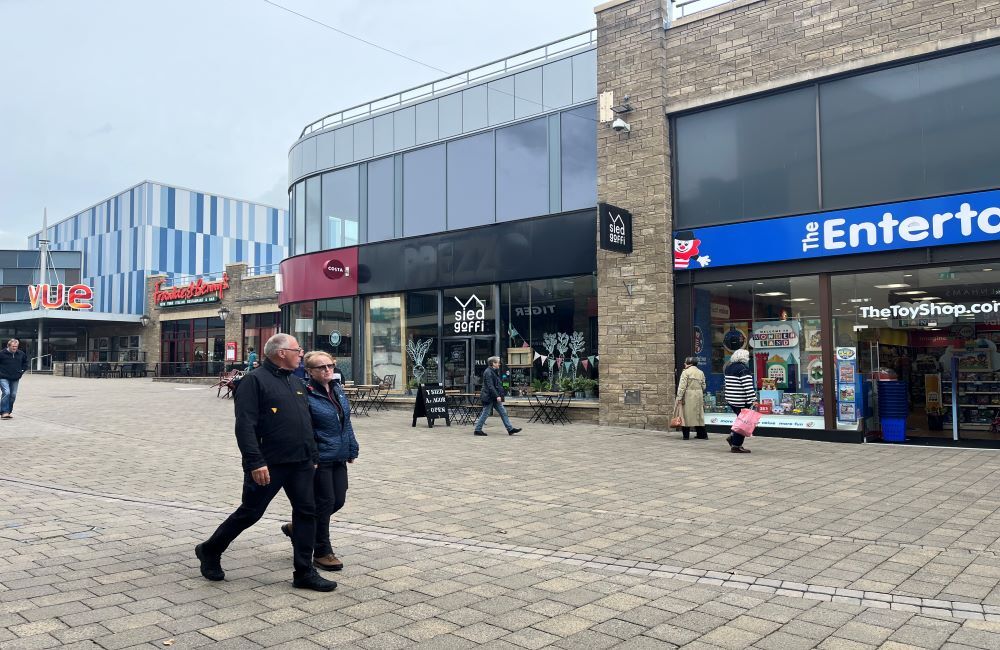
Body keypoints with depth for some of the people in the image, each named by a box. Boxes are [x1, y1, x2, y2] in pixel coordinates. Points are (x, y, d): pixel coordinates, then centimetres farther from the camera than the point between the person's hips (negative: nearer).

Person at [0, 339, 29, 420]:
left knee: (13, 394, 6)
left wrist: (23, 370, 13)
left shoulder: (21, 354, 5)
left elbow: (25, 361, 24)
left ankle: (9, 411, 18)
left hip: (15, 379, 5)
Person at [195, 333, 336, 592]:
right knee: (250, 513, 5)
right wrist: (255, 462, -23)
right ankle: (210, 551, 28)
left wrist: (313, 457, 18)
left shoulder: (295, 383, 16)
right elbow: (245, 426, -17)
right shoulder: (255, 381, -10)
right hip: (269, 464, -7)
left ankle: (304, 572, 12)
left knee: (306, 512, 4)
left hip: (301, 464, 7)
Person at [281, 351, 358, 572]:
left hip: (338, 458, 8)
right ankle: (322, 553, 18)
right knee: (325, 502, 1)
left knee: (338, 500, 12)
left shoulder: (338, 390, 9)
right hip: (319, 459, -8)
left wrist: (351, 449, 13)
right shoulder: (306, 394, -14)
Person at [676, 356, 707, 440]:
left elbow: (682, 386, -15)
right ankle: (702, 434, 15)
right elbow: (703, 386, 13)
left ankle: (686, 435, 1)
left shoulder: (686, 372, -8)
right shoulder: (701, 372, 11)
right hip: (699, 396, 6)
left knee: (687, 415, 0)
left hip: (688, 396, -6)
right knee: (699, 415, 12)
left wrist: (679, 397, -15)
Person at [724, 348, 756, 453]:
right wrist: (753, 399, -19)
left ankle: (732, 436, 12)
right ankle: (736, 446, 1)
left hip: (730, 399, 9)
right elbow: (748, 386, -19)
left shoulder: (729, 368, 14)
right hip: (741, 401, -9)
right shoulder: (743, 369, -13)